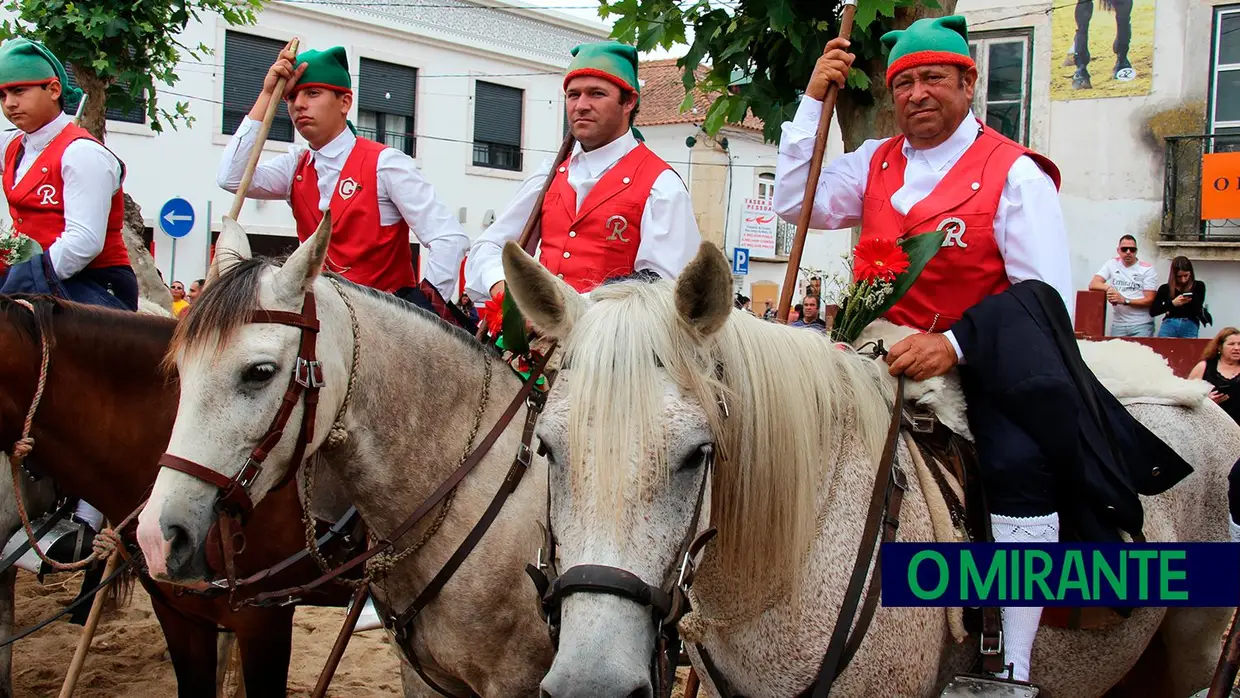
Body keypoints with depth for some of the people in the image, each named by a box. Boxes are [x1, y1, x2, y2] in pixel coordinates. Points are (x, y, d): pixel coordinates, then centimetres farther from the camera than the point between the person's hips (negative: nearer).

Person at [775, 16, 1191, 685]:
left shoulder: (1015, 173, -5)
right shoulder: (876, 164, 13)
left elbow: (1048, 302, -12)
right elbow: (794, 204, 7)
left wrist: (956, 344, -27)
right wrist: (813, 99, 2)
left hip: (983, 361, -6)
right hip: (890, 354, 6)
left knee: (1018, 458, -32)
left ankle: (1011, 661, -23)